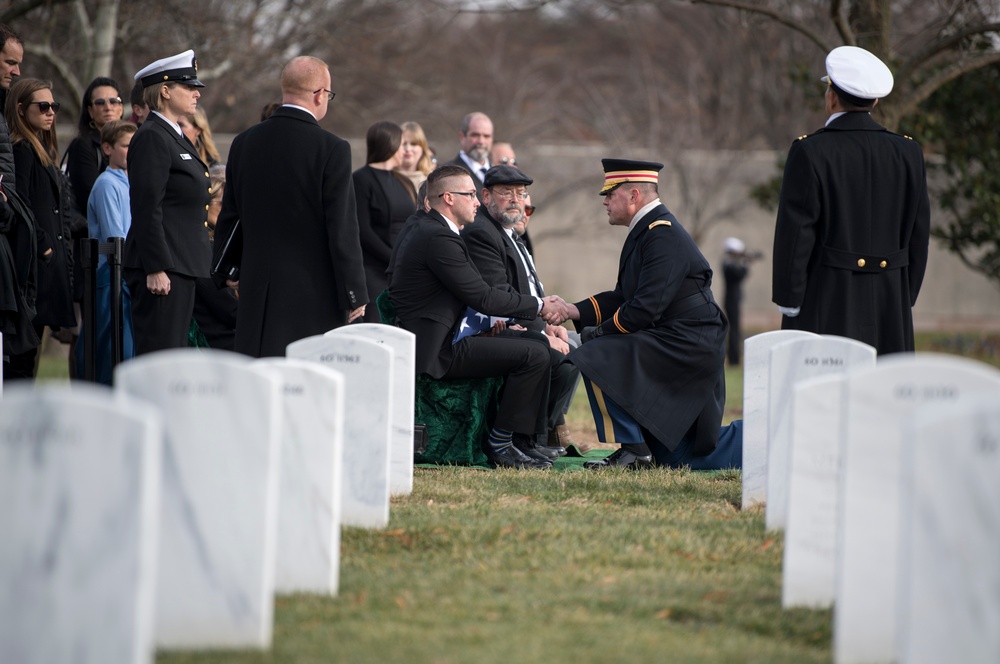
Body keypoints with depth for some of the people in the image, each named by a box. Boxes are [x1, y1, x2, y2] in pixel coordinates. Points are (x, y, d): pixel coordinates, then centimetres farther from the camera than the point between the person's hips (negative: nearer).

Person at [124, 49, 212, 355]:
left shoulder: (174, 137, 19)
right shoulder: (152, 138, -12)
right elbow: (147, 209, -18)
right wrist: (156, 269, -22)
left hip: (181, 266, 10)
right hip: (162, 267, -10)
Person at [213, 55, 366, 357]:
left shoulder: (244, 143, 6)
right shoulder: (331, 149, -11)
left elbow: (229, 217, 15)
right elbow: (343, 229, -11)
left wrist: (226, 271, 29)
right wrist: (354, 295, -4)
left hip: (257, 287, 5)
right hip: (314, 291, -5)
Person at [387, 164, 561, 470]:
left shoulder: (419, 225, 15)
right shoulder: (439, 238, -18)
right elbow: (482, 298, -16)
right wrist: (539, 306, -6)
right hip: (437, 350, -11)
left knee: (521, 344, 23)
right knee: (534, 355, -16)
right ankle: (500, 446, -10)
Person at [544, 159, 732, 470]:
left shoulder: (663, 235, -17)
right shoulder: (645, 231, 15)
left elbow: (645, 307, -25)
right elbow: (622, 298, 16)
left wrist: (600, 333, -13)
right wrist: (573, 311, 5)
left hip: (686, 345, -11)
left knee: (597, 359, -21)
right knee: (672, 456, 12)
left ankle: (633, 450, -17)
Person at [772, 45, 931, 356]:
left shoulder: (810, 152, -9)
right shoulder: (908, 153, 5)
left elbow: (795, 234, -9)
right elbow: (918, 234, 8)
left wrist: (787, 300, -2)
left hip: (826, 303, -4)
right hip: (889, 306, 4)